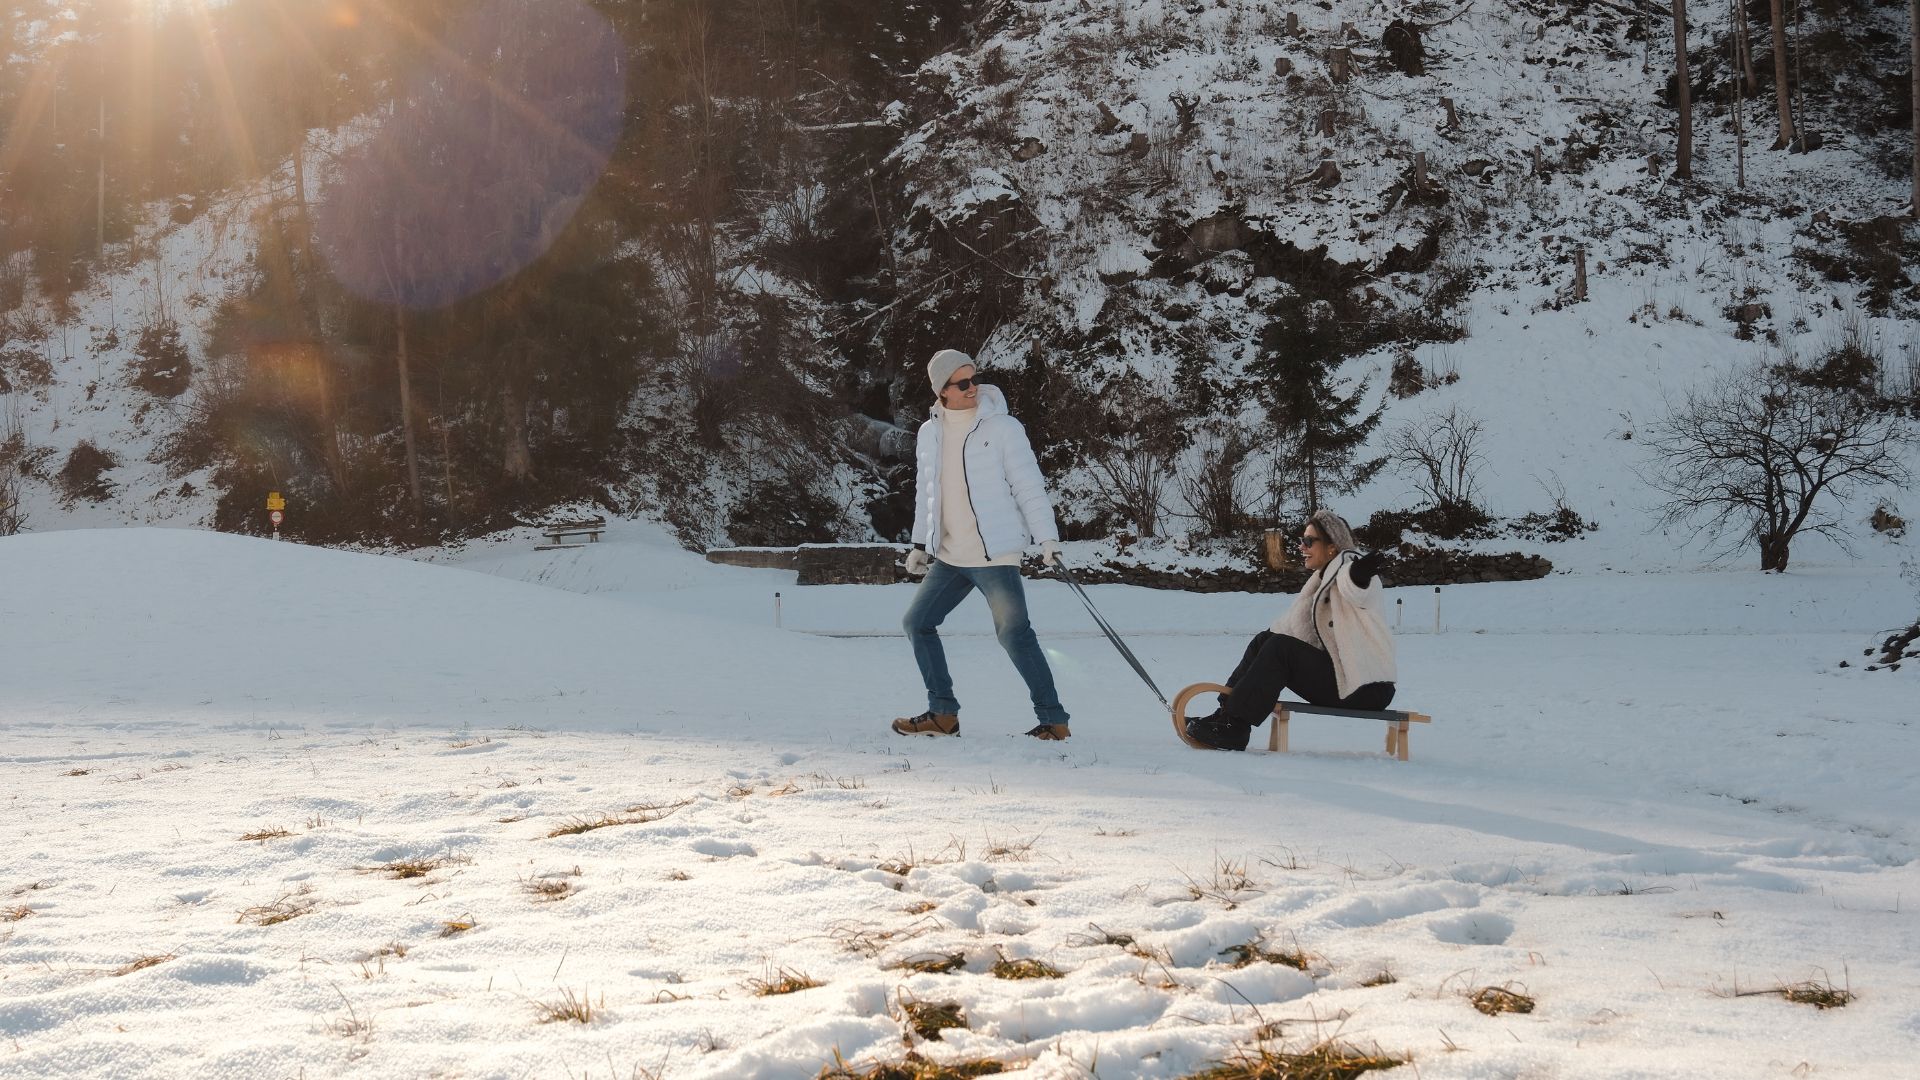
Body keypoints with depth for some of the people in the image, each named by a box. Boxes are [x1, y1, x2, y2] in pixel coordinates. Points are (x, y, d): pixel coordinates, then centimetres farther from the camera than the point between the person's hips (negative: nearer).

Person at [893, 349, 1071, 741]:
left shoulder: (1002, 428, -7)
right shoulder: (930, 433, 9)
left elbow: (1029, 487, -7)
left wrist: (1047, 538, -12)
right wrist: (921, 543, 18)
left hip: (996, 556, -7)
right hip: (950, 557, 7)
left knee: (1014, 633, -15)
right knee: (917, 622, 10)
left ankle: (1053, 720, -8)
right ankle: (943, 713, 19)